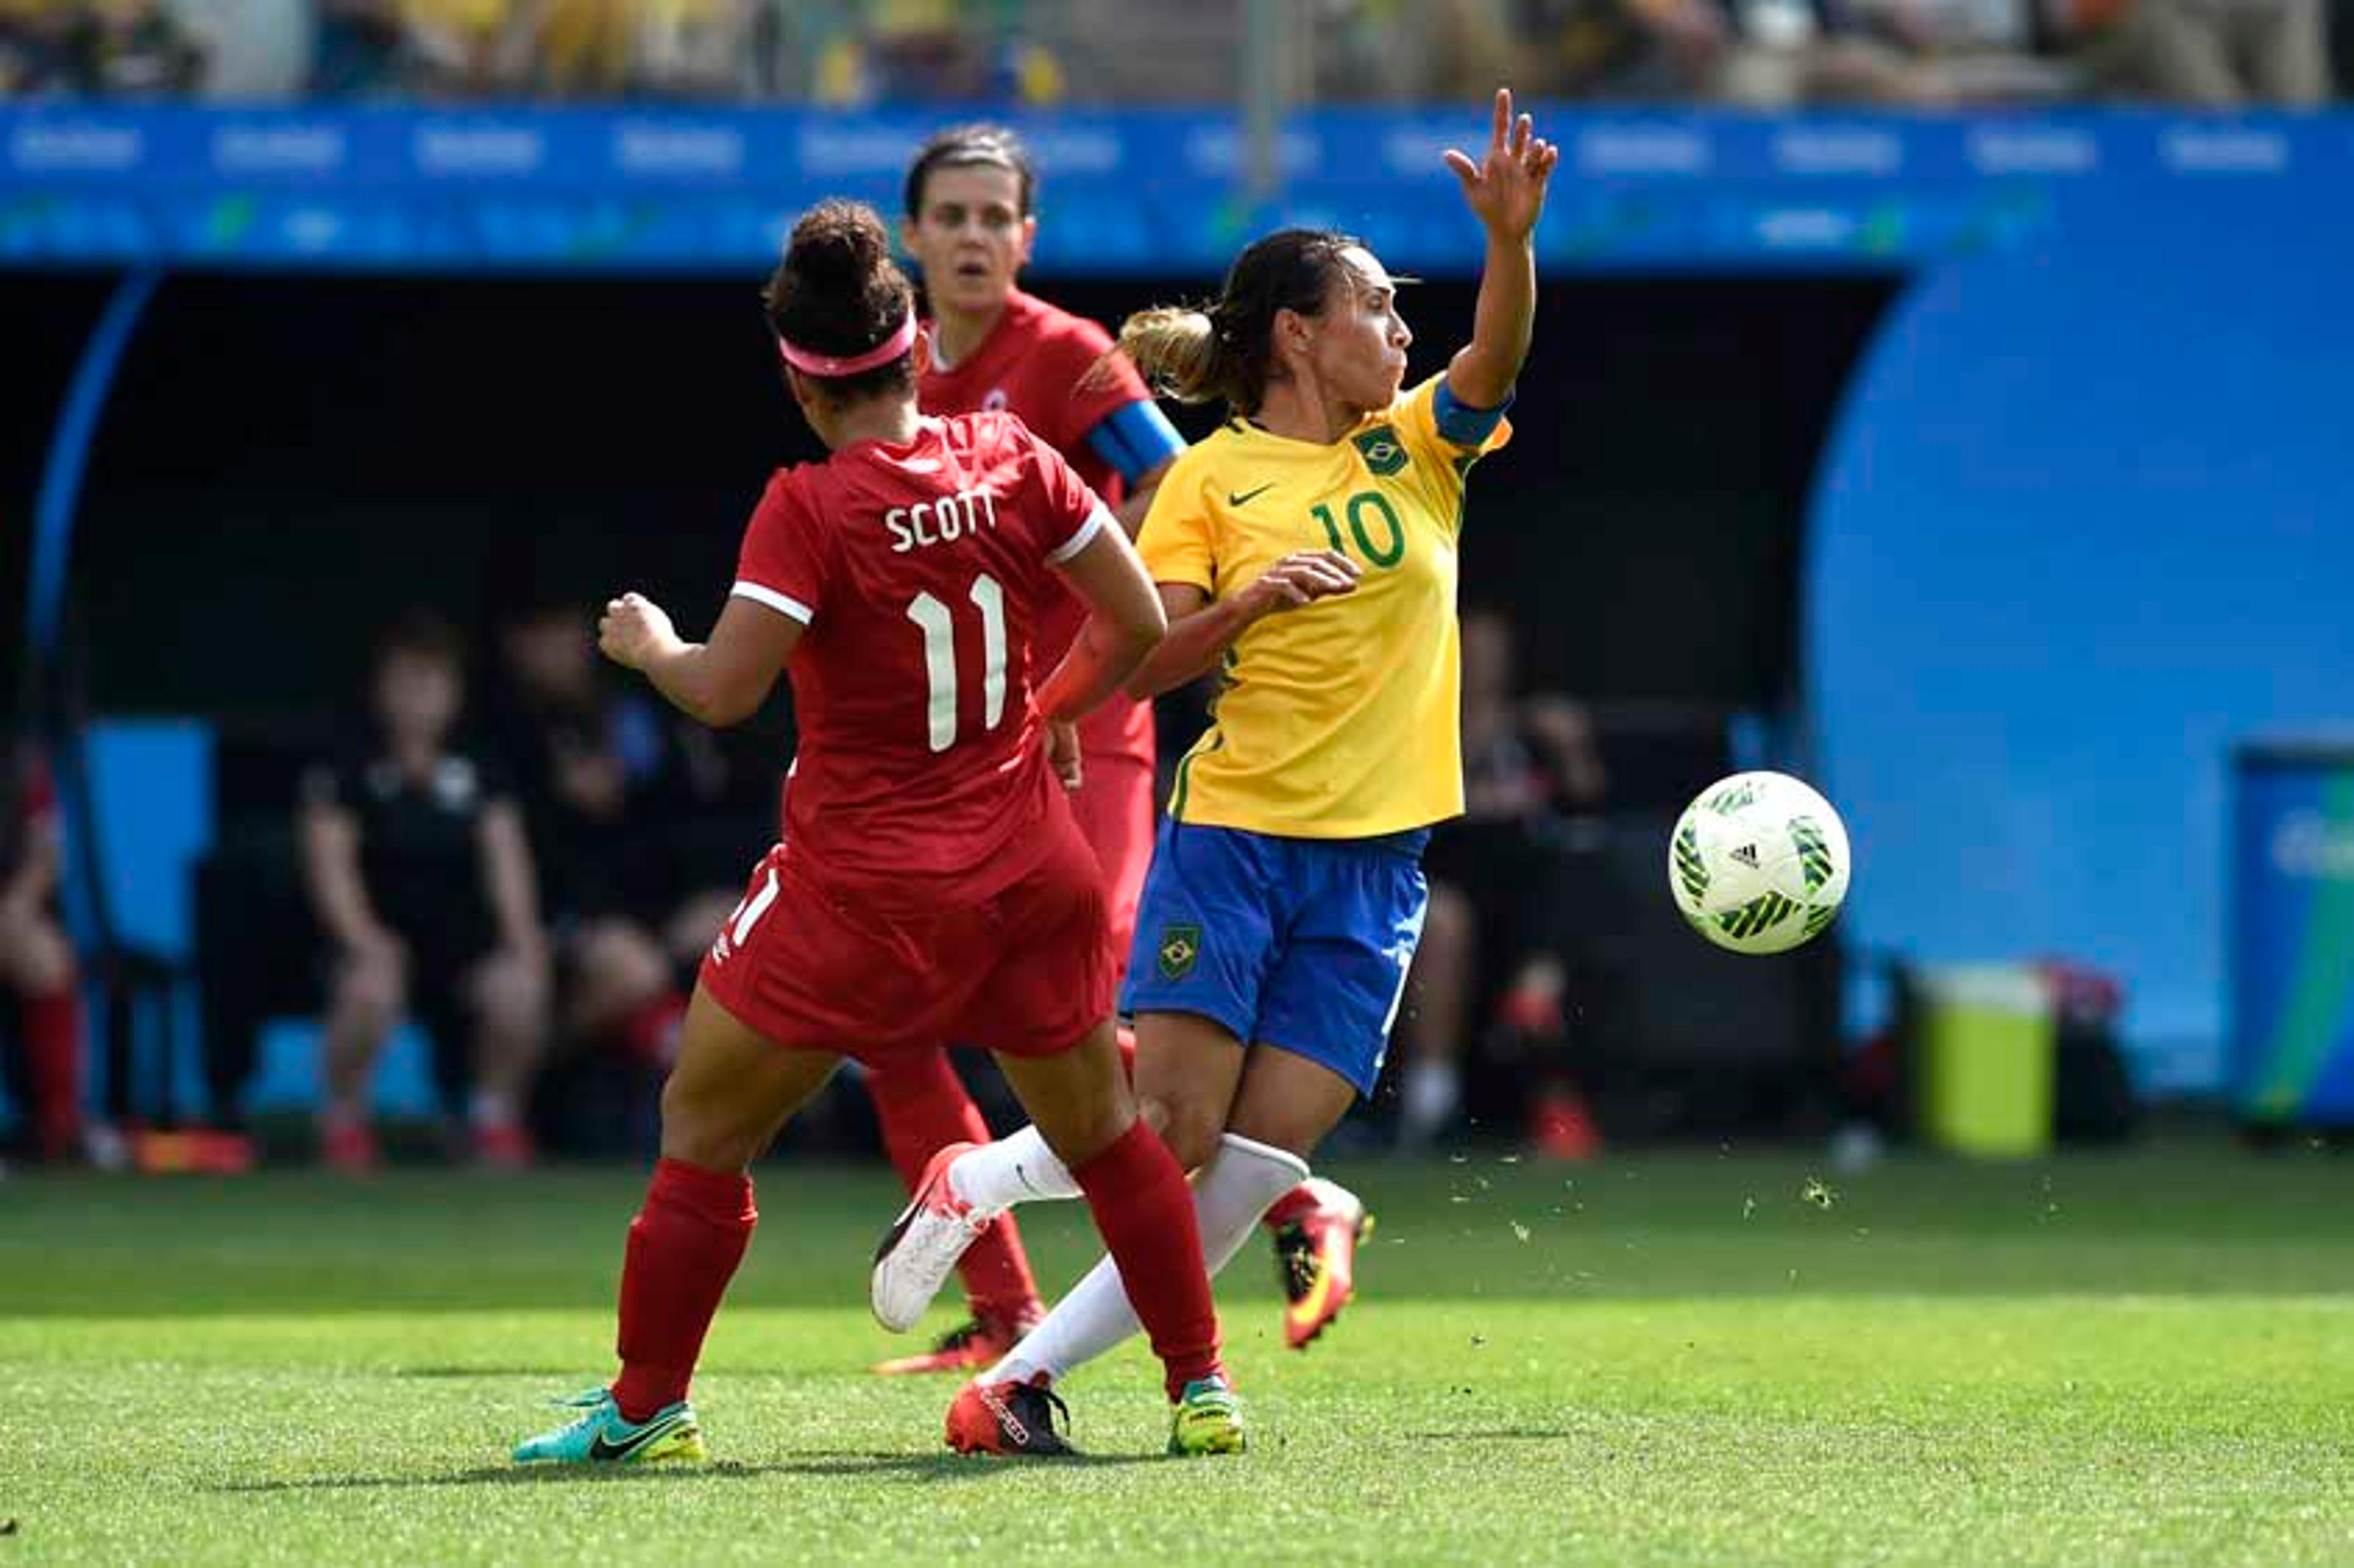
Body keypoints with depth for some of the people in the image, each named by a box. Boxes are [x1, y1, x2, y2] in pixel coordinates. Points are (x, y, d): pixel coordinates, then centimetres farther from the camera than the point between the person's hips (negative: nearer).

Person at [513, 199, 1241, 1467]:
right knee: (1102, 1131, 18)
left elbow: (723, 691, -19)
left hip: (864, 886, -4)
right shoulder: (1011, 461, -2)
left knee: (704, 1126, 10)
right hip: (1031, 871, 5)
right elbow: (1136, 623, 3)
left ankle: (645, 1405, 12)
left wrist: (649, 645, 1)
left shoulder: (809, 509, -16)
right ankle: (1203, 1389, 18)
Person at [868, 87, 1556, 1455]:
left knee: (1255, 1168, -5)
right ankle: (977, 1180, 17)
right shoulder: (1212, 479, 0)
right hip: (1233, 830, -3)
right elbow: (1140, 664, -4)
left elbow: (1498, 356, -11)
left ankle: (1027, 1374, 2)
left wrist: (1512, 235, -29)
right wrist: (1248, 601, -21)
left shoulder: (1417, 448, 9)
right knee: (1169, 1129, -12)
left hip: (1375, 861, 3)